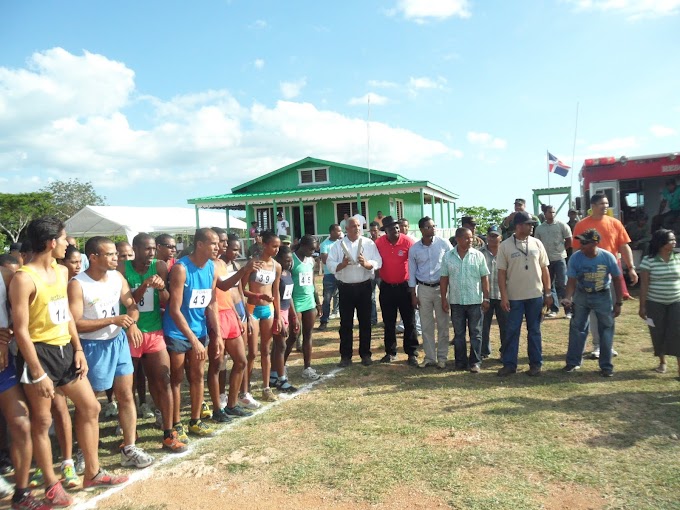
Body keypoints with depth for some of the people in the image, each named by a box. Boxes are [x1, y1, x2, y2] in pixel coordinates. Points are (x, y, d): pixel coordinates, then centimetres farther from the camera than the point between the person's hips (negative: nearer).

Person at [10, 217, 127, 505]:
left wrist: (78, 349, 8)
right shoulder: (24, 278, -16)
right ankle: (51, 485, 23)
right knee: (42, 422, 6)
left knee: (90, 407, 13)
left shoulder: (62, 272, 8)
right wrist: (38, 374, -18)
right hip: (40, 353, -8)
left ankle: (92, 473, 27)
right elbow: (21, 330, -17)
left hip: (65, 350, 8)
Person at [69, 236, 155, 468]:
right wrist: (112, 320, -24)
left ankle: (129, 449, 17)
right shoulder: (77, 284, -17)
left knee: (126, 395, 7)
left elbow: (132, 305, 8)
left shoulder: (117, 277, 2)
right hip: (92, 346, -5)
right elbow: (75, 324, -20)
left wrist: (132, 323, -14)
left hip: (118, 341, 6)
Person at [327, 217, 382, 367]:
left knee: (365, 321, 8)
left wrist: (366, 263, -22)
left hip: (364, 287, 1)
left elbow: (378, 262, -4)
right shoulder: (338, 245, 2)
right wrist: (343, 264, -22)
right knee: (346, 323, 6)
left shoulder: (369, 243, 2)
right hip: (346, 288, 0)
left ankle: (365, 354, 20)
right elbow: (330, 265, -4)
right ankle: (345, 355, 16)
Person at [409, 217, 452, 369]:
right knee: (426, 325, 8)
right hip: (423, 289, 2)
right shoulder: (414, 249, 0)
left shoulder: (443, 243, -5)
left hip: (441, 287, -1)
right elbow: (412, 273, 5)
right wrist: (413, 295, 3)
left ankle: (442, 357, 17)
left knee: (442, 324, 5)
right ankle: (430, 357, 19)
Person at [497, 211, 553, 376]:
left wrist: (548, 293, 4)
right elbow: (501, 273, -4)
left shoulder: (536, 243, 2)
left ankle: (536, 363, 20)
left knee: (534, 330, 10)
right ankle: (509, 364, 13)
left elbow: (544, 269, 7)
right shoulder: (505, 246, -5)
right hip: (514, 296, -2)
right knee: (512, 331, 4)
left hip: (536, 295, 2)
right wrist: (503, 296, -9)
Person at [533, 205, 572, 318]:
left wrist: (561, 249, 4)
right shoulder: (539, 228, 6)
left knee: (563, 285, -3)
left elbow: (569, 241, 3)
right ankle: (554, 309, 18)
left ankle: (568, 310, 3)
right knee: (549, 285, 8)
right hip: (546, 259, 3)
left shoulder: (561, 225, -2)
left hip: (559, 259, -3)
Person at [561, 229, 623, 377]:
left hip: (602, 296, -1)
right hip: (581, 295, 1)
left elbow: (617, 279, -7)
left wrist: (618, 303, -5)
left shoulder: (607, 257, -19)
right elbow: (572, 281, -11)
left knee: (606, 329, 4)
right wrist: (568, 298, -28)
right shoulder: (575, 258, -18)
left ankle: (606, 366, 16)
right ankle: (573, 362, 19)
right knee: (577, 328, 6)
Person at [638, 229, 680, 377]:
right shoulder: (649, 261, -9)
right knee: (658, 333, 7)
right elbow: (644, 285, -8)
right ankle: (662, 362, 25)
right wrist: (642, 306, -9)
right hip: (655, 303, -2)